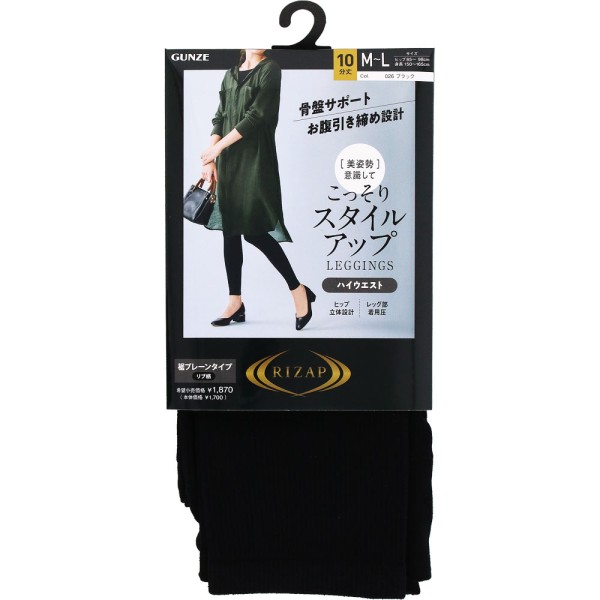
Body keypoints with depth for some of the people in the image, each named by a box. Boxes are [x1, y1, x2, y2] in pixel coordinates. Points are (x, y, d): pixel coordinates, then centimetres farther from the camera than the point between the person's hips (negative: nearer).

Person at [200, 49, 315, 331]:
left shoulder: (270, 69, -1)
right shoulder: (231, 74, 17)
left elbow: (257, 115, -11)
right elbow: (219, 118, 12)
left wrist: (218, 146, -11)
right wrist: (210, 160, 1)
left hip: (256, 159, -6)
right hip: (228, 161, 7)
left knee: (253, 230, -12)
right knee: (230, 230, 5)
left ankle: (299, 291, 2)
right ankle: (235, 303, 12)